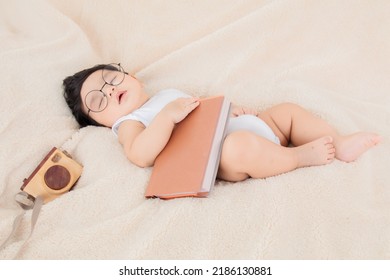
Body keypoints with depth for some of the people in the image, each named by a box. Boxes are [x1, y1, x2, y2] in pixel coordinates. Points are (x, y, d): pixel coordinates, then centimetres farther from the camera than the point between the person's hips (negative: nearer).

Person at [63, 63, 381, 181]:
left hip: (246, 126, 9)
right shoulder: (129, 123, 4)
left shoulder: (169, 93, 29)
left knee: (288, 110, 9)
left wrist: (229, 108, 10)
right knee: (240, 147, -38)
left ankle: (341, 144, 2)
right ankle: (299, 155, -14)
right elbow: (141, 155, -18)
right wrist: (168, 115, -24)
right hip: (220, 154, -9)